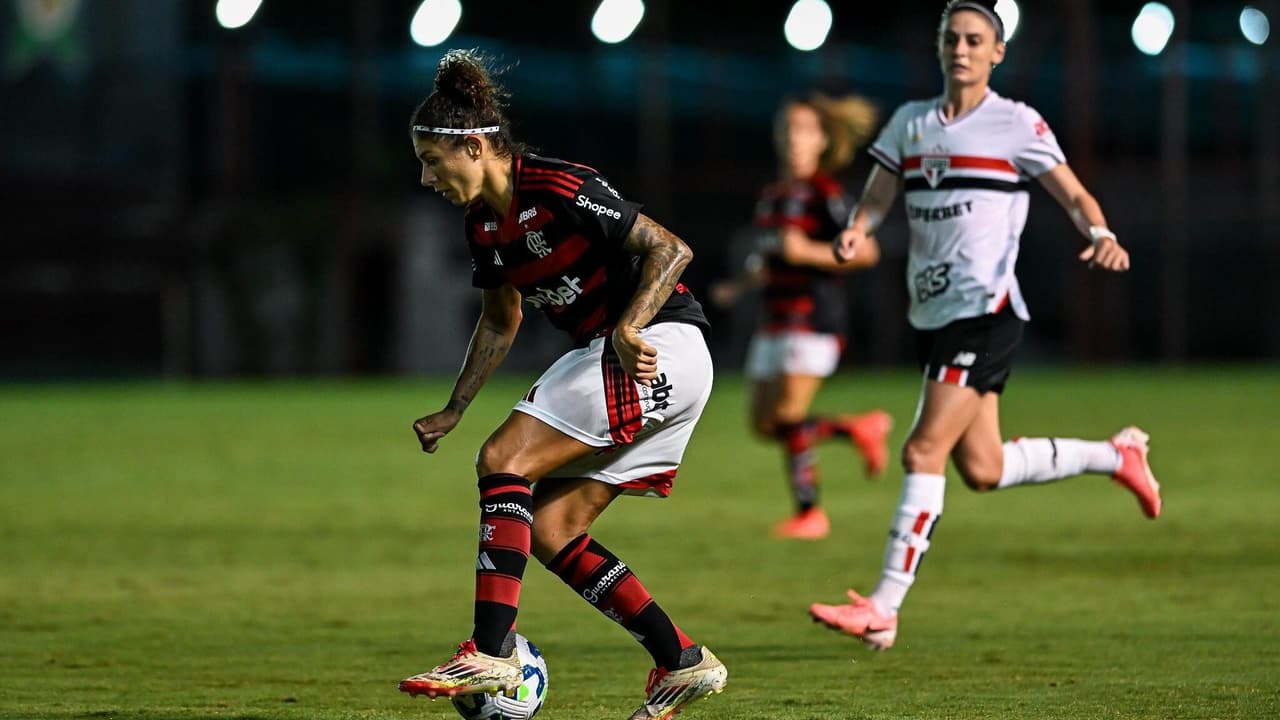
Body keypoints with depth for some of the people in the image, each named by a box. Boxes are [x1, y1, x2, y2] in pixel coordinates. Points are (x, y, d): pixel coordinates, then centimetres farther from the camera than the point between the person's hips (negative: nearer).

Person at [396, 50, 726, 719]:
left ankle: (490, 653, -23)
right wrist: (453, 411, 20)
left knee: (505, 459, -17)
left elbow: (670, 250, -19)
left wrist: (629, 328, -32)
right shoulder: (484, 224, 9)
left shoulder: (560, 189, -17)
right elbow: (499, 321, 24)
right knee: (548, 530, 4)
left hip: (657, 348, -9)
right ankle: (683, 662, 9)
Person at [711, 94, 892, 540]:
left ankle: (809, 512, 1)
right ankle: (858, 429, 21)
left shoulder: (825, 194, -9)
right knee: (764, 424, 6)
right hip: (776, 319, 9)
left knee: (788, 415, -14)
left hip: (815, 316, -9)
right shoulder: (772, 197, 16)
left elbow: (866, 251, -16)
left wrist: (808, 252, -23)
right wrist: (739, 286, 16)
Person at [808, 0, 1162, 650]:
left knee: (924, 452, -15)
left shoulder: (1016, 125, -2)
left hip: (985, 310, -7)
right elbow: (877, 196, 8)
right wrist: (857, 230, -14)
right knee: (981, 469, 9)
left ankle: (883, 609, -14)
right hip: (933, 315, 7)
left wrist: (1101, 235, -23)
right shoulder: (910, 122, 14)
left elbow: (1072, 193, -3)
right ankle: (1116, 455, 32)